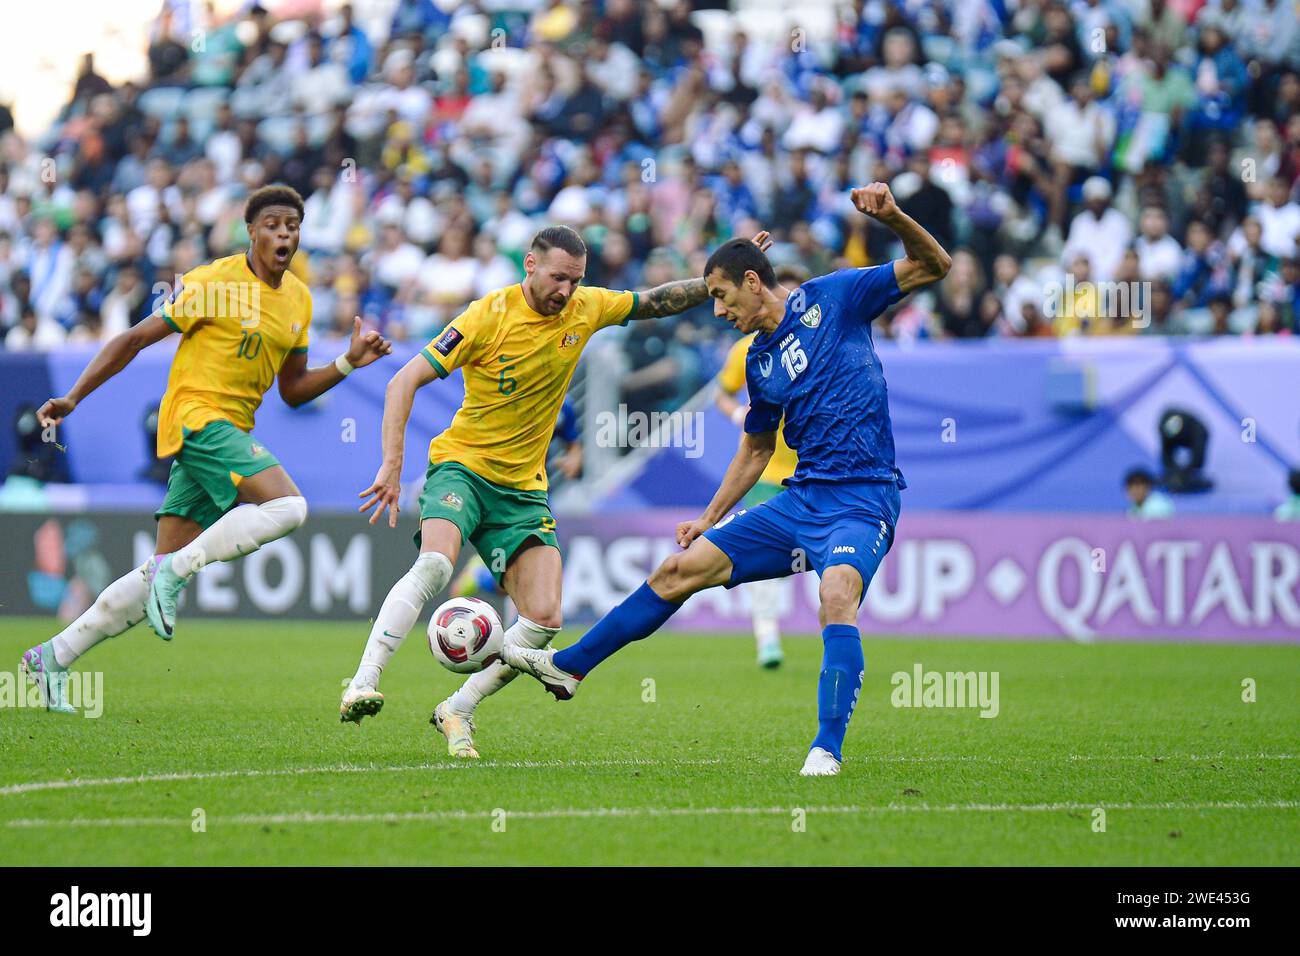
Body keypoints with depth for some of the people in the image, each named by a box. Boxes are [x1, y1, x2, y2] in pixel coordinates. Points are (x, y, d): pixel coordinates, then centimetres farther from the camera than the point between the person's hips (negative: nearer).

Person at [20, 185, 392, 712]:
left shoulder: (299, 299, 13)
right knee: (286, 505, -27)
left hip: (232, 431, 8)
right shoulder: (214, 283, -8)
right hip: (195, 417, -8)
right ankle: (175, 571, -18)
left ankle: (54, 656, 11)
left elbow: (293, 390, 20)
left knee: (164, 574, 4)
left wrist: (348, 363, 5)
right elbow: (135, 339, -5)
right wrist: (73, 398, -8)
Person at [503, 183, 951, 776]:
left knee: (837, 594, -35)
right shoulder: (758, 359, 15)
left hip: (861, 501, -7)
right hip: (800, 499, 7)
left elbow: (932, 266, -5)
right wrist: (709, 519, 27)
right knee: (680, 570, 7)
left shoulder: (830, 298, -3)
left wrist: (892, 218, -23)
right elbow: (756, 447, 28)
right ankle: (568, 667, 20)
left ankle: (827, 749, -31)